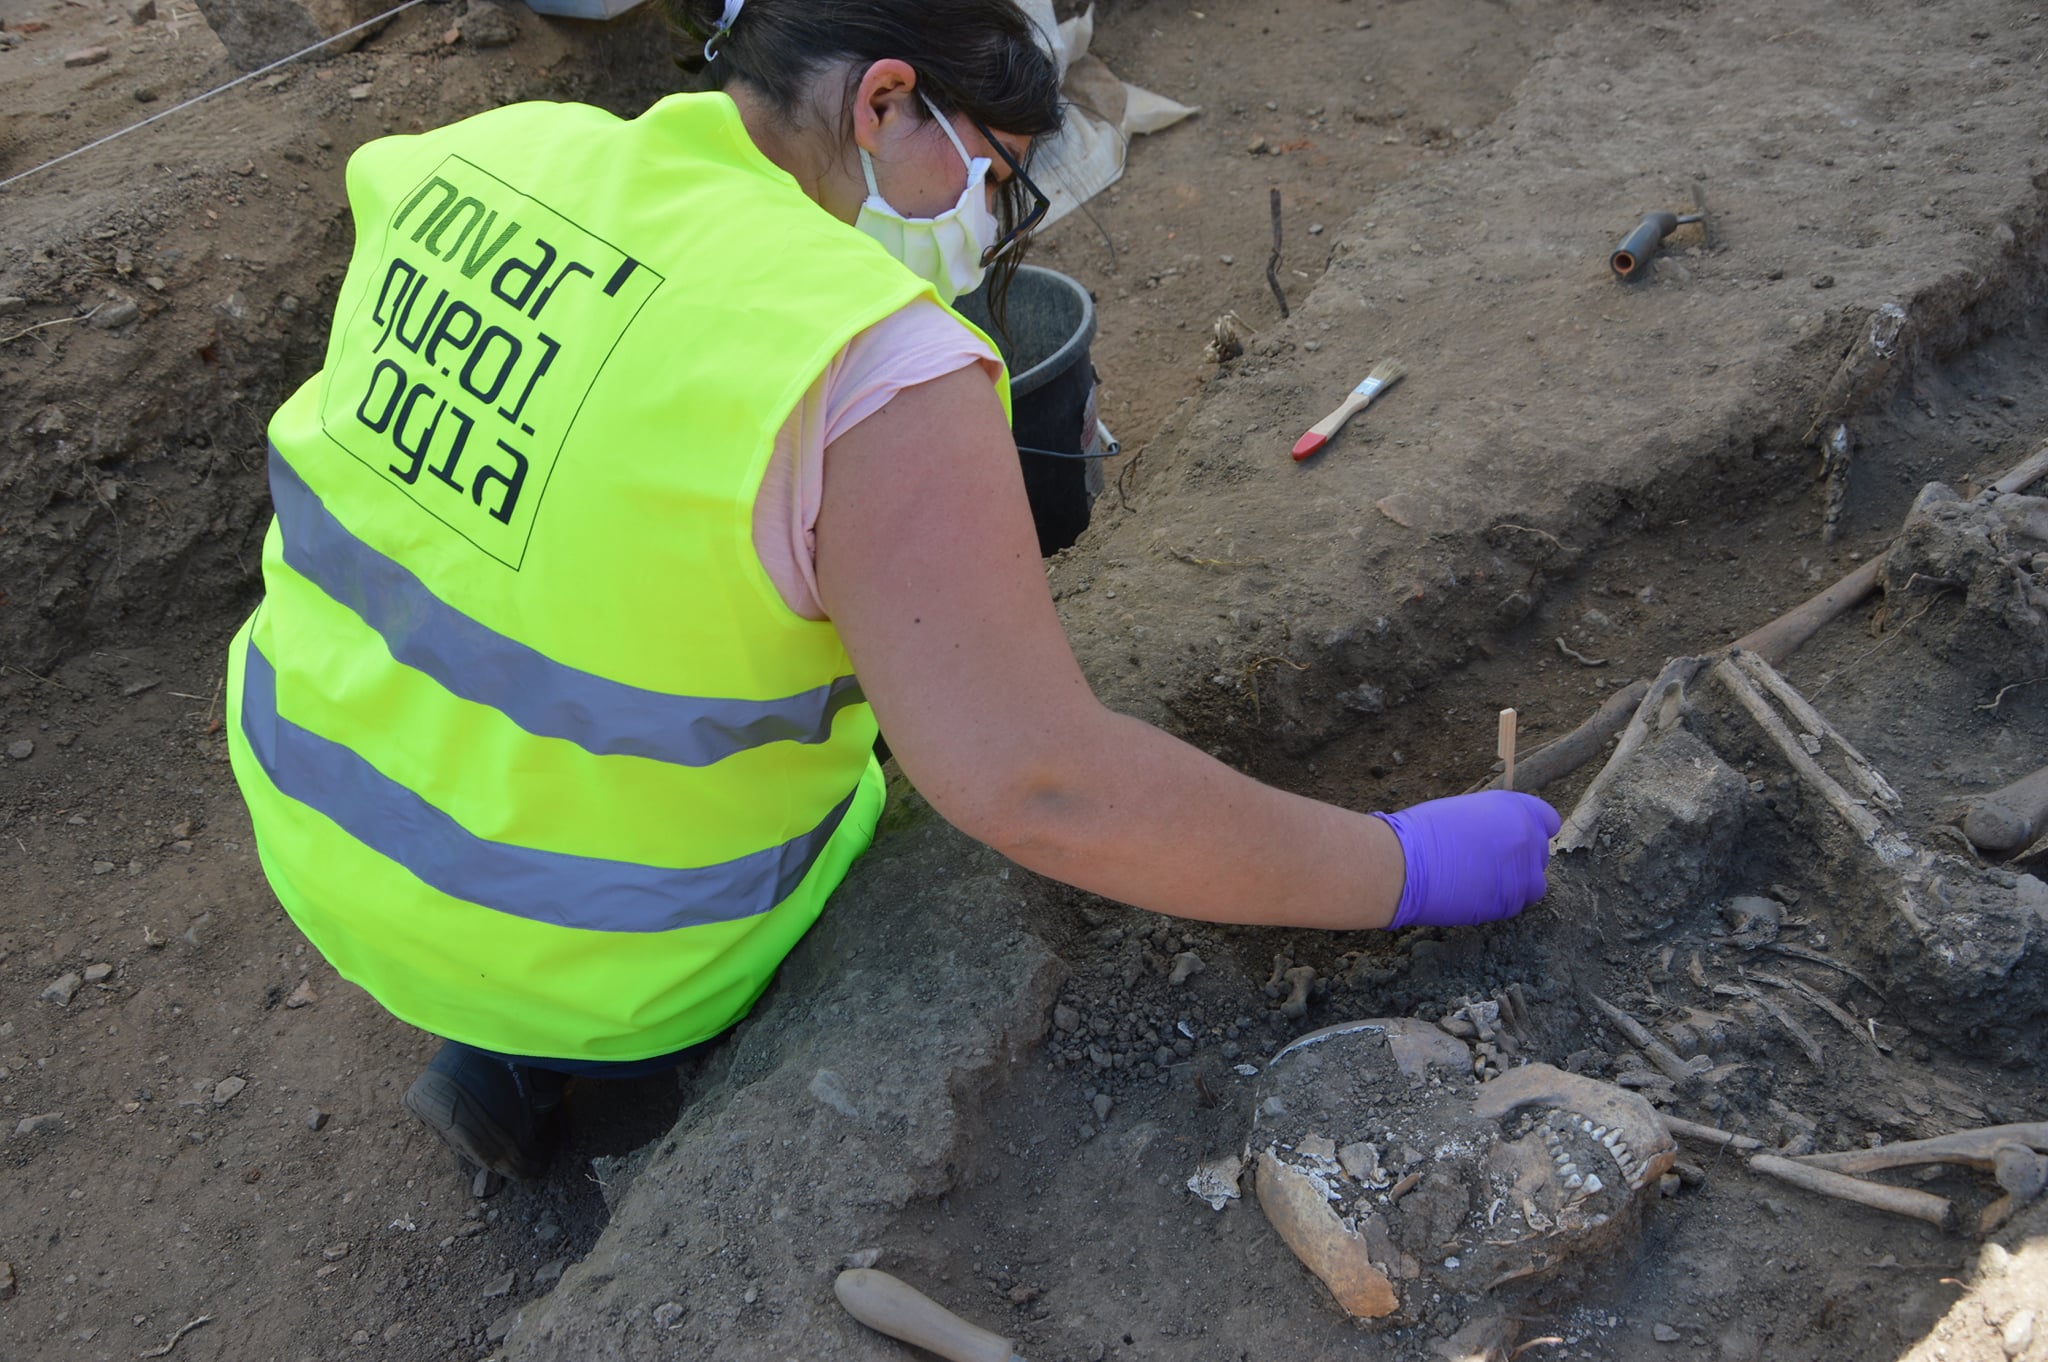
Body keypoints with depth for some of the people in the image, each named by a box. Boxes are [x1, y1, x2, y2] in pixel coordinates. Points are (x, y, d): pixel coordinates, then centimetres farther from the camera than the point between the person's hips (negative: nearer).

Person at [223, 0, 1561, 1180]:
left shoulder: (488, 159, -8)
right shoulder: (871, 371, -31)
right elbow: (1040, 787, -36)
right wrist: (1402, 869, -23)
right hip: (605, 944, -5)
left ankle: (509, 1064, 28)